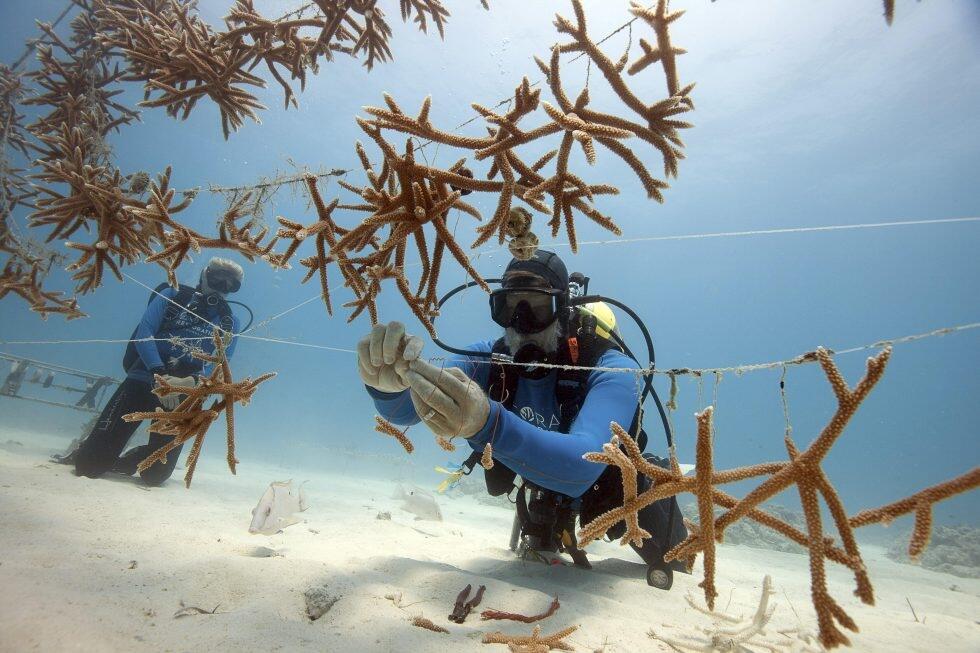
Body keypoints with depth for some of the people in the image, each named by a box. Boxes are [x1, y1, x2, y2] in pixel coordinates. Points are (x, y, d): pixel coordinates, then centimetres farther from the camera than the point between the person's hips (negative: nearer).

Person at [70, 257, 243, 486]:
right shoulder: (172, 295, 2)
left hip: (182, 394, 1)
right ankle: (87, 450, 31)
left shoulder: (229, 323, 5)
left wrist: (189, 382, -25)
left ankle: (132, 458, 36)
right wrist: (159, 375, -24)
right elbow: (143, 333, -8)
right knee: (90, 464, -5)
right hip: (143, 379, -1)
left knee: (155, 475, 2)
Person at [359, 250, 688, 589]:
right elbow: (404, 410, -32)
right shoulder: (489, 358, -26)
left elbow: (582, 465, -54)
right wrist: (389, 384, -56)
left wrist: (489, 424, -70)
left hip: (613, 487, -2)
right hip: (544, 493, 3)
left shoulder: (612, 371, -38)